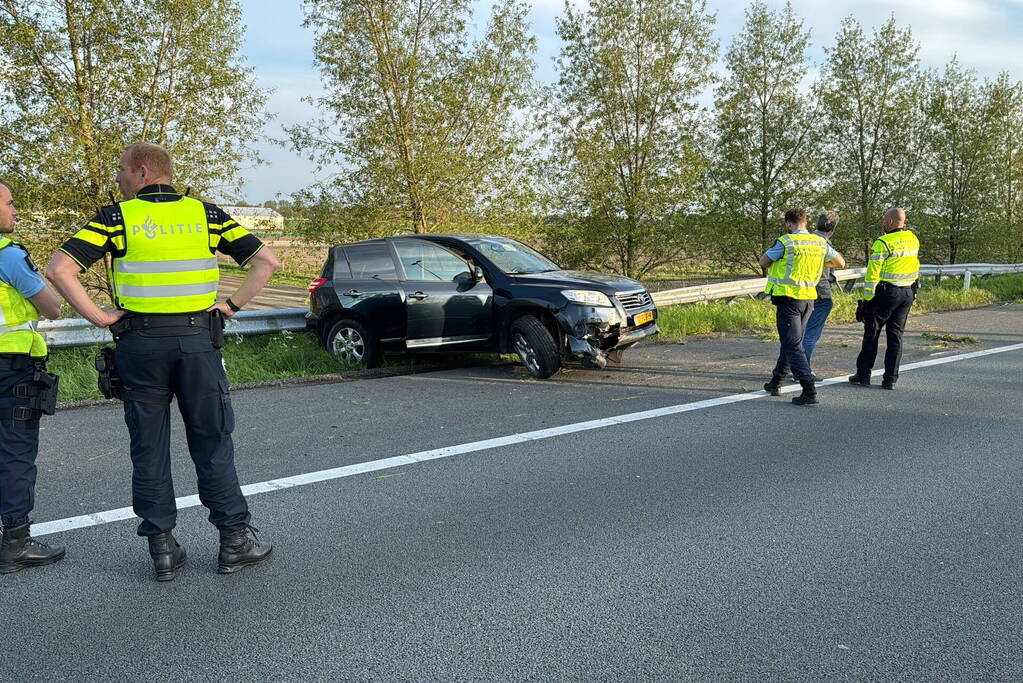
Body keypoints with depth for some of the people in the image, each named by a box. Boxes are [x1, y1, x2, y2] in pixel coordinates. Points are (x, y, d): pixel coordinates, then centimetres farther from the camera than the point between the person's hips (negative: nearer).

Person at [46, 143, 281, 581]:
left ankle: (162, 548, 13)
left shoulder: (116, 218, -1)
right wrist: (232, 306, 2)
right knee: (212, 445, 9)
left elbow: (59, 270, -11)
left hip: (140, 344, -1)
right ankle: (235, 541, 13)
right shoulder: (206, 214, 4)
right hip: (197, 341, 1)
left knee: (149, 449, 9)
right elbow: (266, 261, 1)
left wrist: (99, 317, -5)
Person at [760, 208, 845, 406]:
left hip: (788, 298, -6)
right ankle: (776, 383, 31)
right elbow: (840, 263, 17)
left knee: (793, 345, -6)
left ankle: (809, 391, -15)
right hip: (809, 298, 7)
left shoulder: (785, 242, -11)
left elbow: (763, 262, 0)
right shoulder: (820, 243, 5)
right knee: (790, 341, 19)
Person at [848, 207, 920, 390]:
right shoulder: (913, 240, 6)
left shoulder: (883, 243, -15)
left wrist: (867, 295, -6)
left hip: (886, 292, -6)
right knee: (896, 334, 11)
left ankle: (863, 375, 12)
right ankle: (890, 378, 10)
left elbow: (873, 272, -15)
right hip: (908, 293, 6)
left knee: (871, 334, 6)